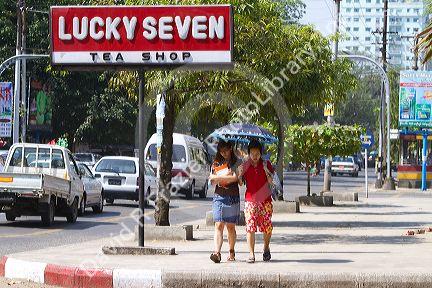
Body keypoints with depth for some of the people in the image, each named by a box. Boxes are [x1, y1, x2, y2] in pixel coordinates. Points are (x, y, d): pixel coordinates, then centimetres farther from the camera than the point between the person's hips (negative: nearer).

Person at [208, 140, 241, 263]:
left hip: (232, 197, -2)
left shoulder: (236, 163, 4)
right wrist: (226, 175, -4)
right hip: (219, 196, 2)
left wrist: (218, 177, -6)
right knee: (218, 225, -10)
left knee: (230, 226, 4)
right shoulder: (216, 164, 15)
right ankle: (217, 253, -21)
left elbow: (235, 178, -10)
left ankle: (231, 252, 18)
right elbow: (212, 181, 10)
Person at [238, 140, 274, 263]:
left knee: (267, 226, 2)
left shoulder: (266, 164, 3)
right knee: (250, 227, -8)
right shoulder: (245, 166, 4)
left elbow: (270, 181, -3)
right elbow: (241, 183, 6)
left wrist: (266, 170, -20)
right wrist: (240, 174, -13)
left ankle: (266, 248, 27)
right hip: (250, 200, 0)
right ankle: (251, 254, -6)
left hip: (265, 200, 0)